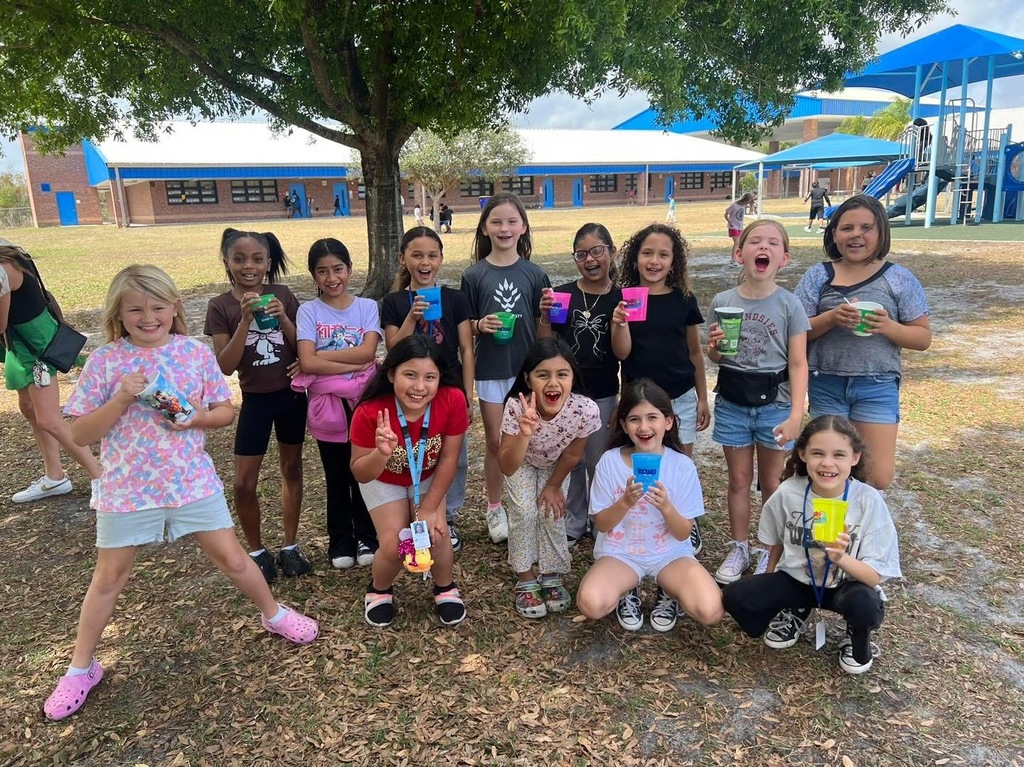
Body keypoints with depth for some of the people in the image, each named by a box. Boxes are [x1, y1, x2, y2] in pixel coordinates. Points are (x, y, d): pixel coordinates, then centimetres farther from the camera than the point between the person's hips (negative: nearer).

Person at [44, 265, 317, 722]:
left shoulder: (196, 352, -4)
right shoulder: (105, 361, -8)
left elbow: (226, 411, 4)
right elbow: (80, 434, -8)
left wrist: (201, 417, -17)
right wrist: (121, 399, -22)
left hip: (193, 481, 1)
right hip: (127, 488, 0)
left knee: (231, 557, 10)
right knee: (109, 577, 13)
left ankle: (274, 614, 35)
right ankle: (80, 668, 33)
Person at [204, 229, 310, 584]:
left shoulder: (283, 295, -3)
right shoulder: (221, 306, -8)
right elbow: (225, 366, -14)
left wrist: (282, 317, -18)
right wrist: (245, 320, -24)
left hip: (291, 394, 2)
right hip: (256, 400, -2)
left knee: (291, 468, 13)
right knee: (244, 483, -1)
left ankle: (289, 546, 27)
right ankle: (257, 551, 21)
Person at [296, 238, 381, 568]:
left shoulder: (367, 307, 1)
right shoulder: (309, 311, -3)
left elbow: (367, 351, -14)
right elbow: (307, 362, -15)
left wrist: (321, 356, -14)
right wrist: (354, 365, -16)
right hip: (328, 404, 0)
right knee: (337, 477, 12)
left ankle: (366, 538, 28)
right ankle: (340, 542, 28)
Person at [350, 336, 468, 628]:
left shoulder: (452, 400, -33)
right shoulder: (370, 412, -36)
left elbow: (448, 458, -20)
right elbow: (360, 474, -24)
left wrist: (429, 509, -15)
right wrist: (381, 453, -45)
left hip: (428, 478, 1)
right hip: (384, 481, -1)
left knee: (435, 534, -14)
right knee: (394, 545, -12)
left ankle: (445, 588, 19)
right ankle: (379, 590, 22)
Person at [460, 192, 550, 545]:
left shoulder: (534, 274, 1)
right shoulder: (474, 275, -1)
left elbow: (543, 325, 5)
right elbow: (465, 327, 3)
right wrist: (481, 325, -17)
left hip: (527, 368, 1)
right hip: (490, 370, -1)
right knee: (496, 442, 7)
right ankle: (495, 509, 23)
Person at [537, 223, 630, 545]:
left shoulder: (621, 299, -4)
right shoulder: (561, 294, -4)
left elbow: (622, 353, -9)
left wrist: (619, 324, -28)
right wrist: (545, 316, -20)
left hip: (603, 395, -1)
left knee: (599, 462, 11)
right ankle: (573, 523, 32)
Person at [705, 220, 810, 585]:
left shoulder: (789, 305, -8)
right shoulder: (722, 302, -3)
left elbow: (798, 364, -7)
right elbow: (716, 359, 7)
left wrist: (796, 414, -15)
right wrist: (714, 346, -17)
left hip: (774, 403, -1)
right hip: (732, 403, 2)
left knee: (770, 481, 12)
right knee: (739, 480, 14)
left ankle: (769, 551, 29)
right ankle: (738, 549, 30)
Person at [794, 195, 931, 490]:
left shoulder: (900, 278, 0)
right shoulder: (818, 275, 1)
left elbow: (923, 337, 3)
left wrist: (888, 327, -17)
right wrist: (831, 318, -19)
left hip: (878, 386, 0)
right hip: (826, 384, 1)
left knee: (878, 476, -2)